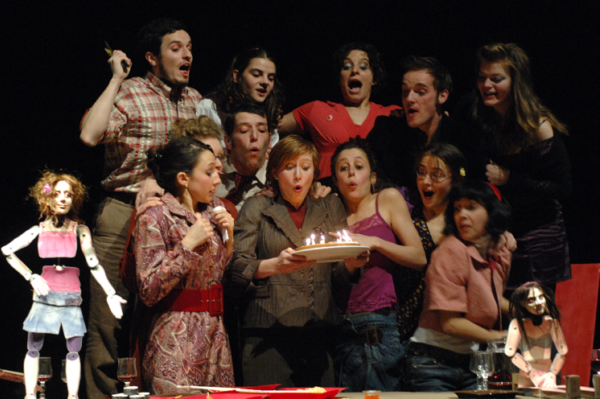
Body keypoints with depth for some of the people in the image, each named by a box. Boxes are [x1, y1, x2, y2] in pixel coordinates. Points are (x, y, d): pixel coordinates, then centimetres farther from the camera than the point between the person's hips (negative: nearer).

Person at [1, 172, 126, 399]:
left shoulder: (80, 231, 2)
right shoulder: (39, 231, 3)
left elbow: (94, 265, 3)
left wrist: (111, 294, -3)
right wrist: (30, 277, 2)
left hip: (71, 299, 0)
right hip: (44, 296, 0)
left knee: (73, 351, 1)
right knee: (33, 349, 0)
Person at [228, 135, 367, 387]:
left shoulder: (331, 208, 18)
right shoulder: (257, 208, 9)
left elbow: (337, 279, 16)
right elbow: (237, 269, -3)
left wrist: (351, 264, -6)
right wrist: (275, 265, -21)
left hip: (319, 336, 3)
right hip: (270, 336, -3)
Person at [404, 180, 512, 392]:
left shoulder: (501, 257, 8)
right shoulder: (451, 251, -15)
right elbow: (450, 323, -20)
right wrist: (502, 337, -12)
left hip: (471, 366, 7)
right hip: (433, 365, -7)